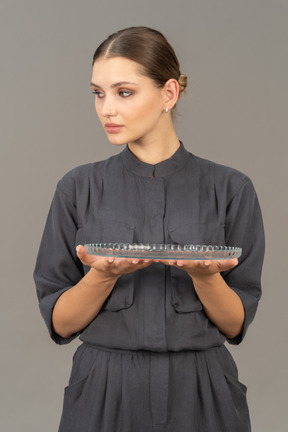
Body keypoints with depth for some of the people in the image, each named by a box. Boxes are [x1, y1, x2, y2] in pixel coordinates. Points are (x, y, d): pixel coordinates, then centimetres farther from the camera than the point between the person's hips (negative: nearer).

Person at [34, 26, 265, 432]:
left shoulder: (229, 189, -4)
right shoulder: (78, 188, -1)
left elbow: (236, 325, -2)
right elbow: (60, 322, -2)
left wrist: (204, 275, -20)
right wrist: (104, 274, -19)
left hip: (201, 396, 0)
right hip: (104, 393, 1)